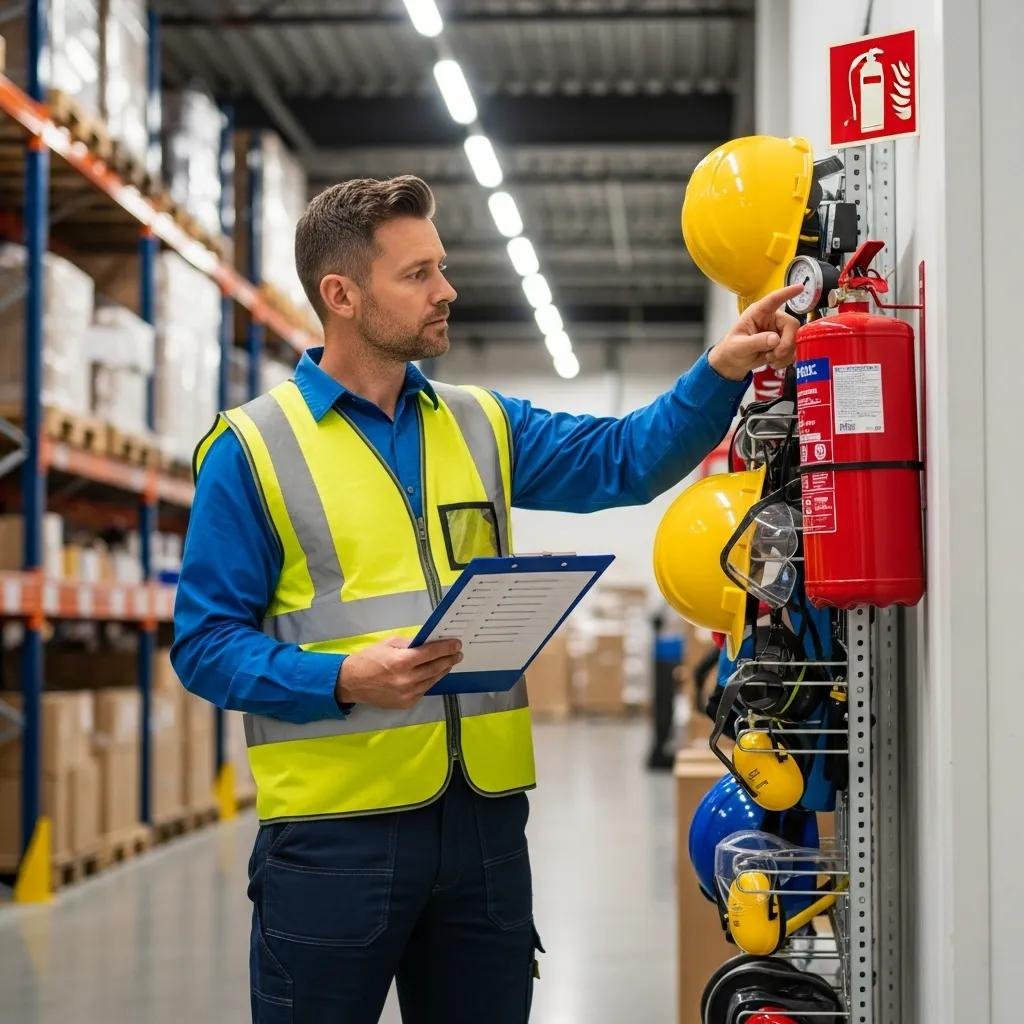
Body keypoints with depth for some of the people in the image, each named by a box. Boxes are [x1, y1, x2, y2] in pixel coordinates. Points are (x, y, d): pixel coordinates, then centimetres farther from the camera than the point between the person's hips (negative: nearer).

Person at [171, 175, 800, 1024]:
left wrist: (719, 375, -13)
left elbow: (623, 459, 2)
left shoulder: (483, 427, 12)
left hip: (484, 816, 5)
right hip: (333, 827, -5)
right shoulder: (254, 448, -4)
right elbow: (206, 642, -6)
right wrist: (344, 679, -21)